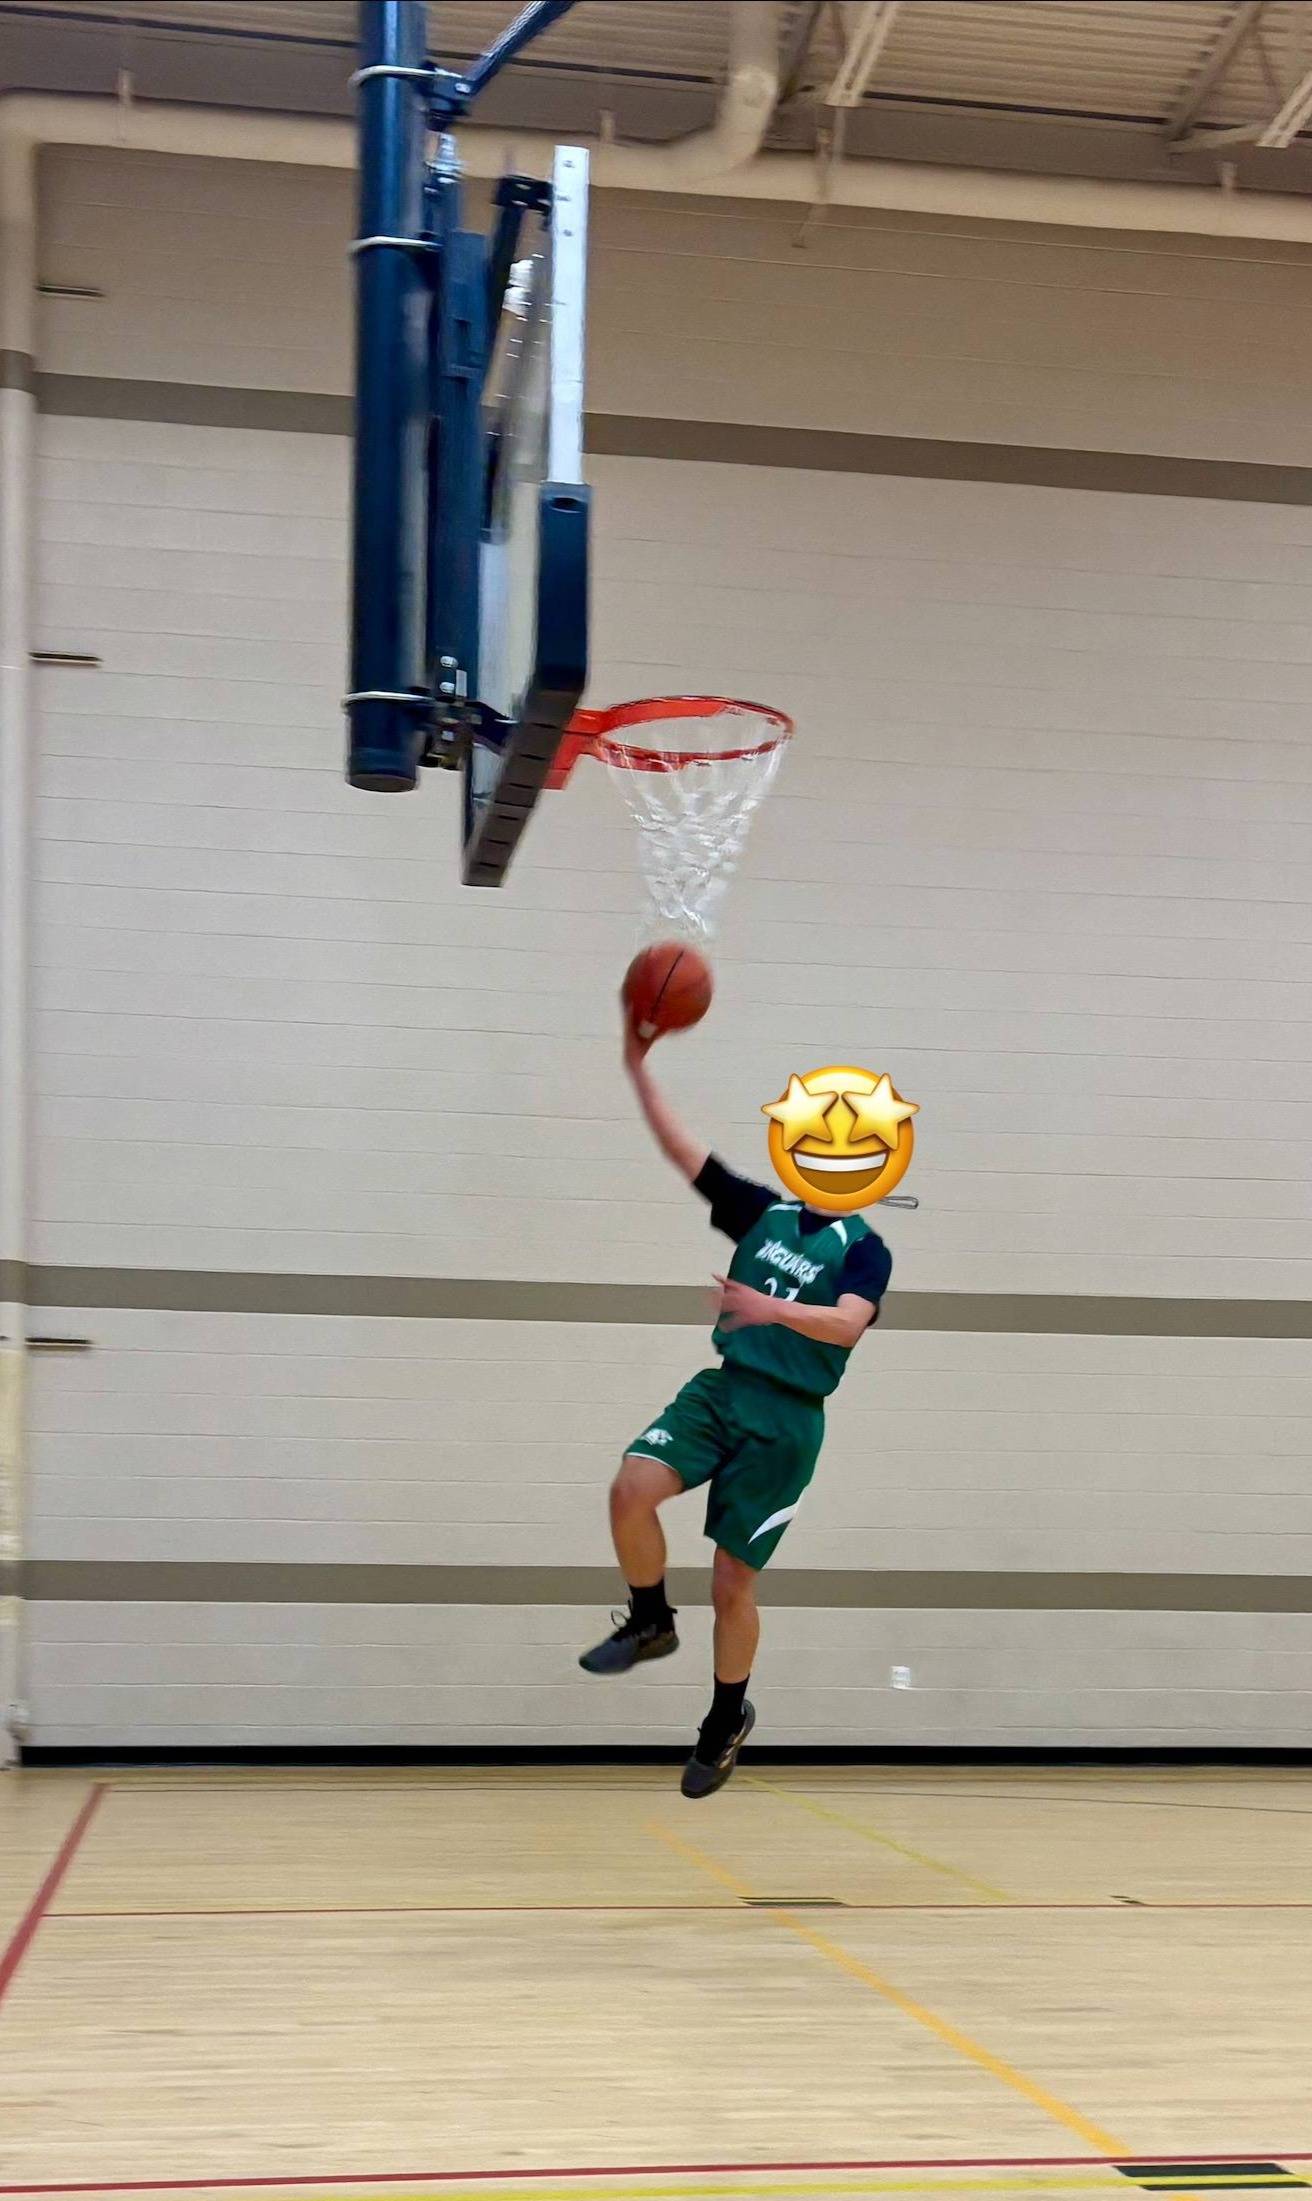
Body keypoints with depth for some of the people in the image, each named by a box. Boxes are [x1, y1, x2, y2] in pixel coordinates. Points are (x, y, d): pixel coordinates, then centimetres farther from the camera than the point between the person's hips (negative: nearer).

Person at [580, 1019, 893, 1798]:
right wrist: (639, 1069, -1)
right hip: (722, 1388, 4)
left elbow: (846, 1325, -20)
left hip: (788, 1420, -4)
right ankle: (651, 1622, 3)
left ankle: (727, 1721, 25)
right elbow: (686, 1151, 6)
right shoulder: (765, 1214, 11)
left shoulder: (865, 1249, -3)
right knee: (633, 1488, -23)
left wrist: (774, 1308, -36)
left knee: (732, 1583, 1)